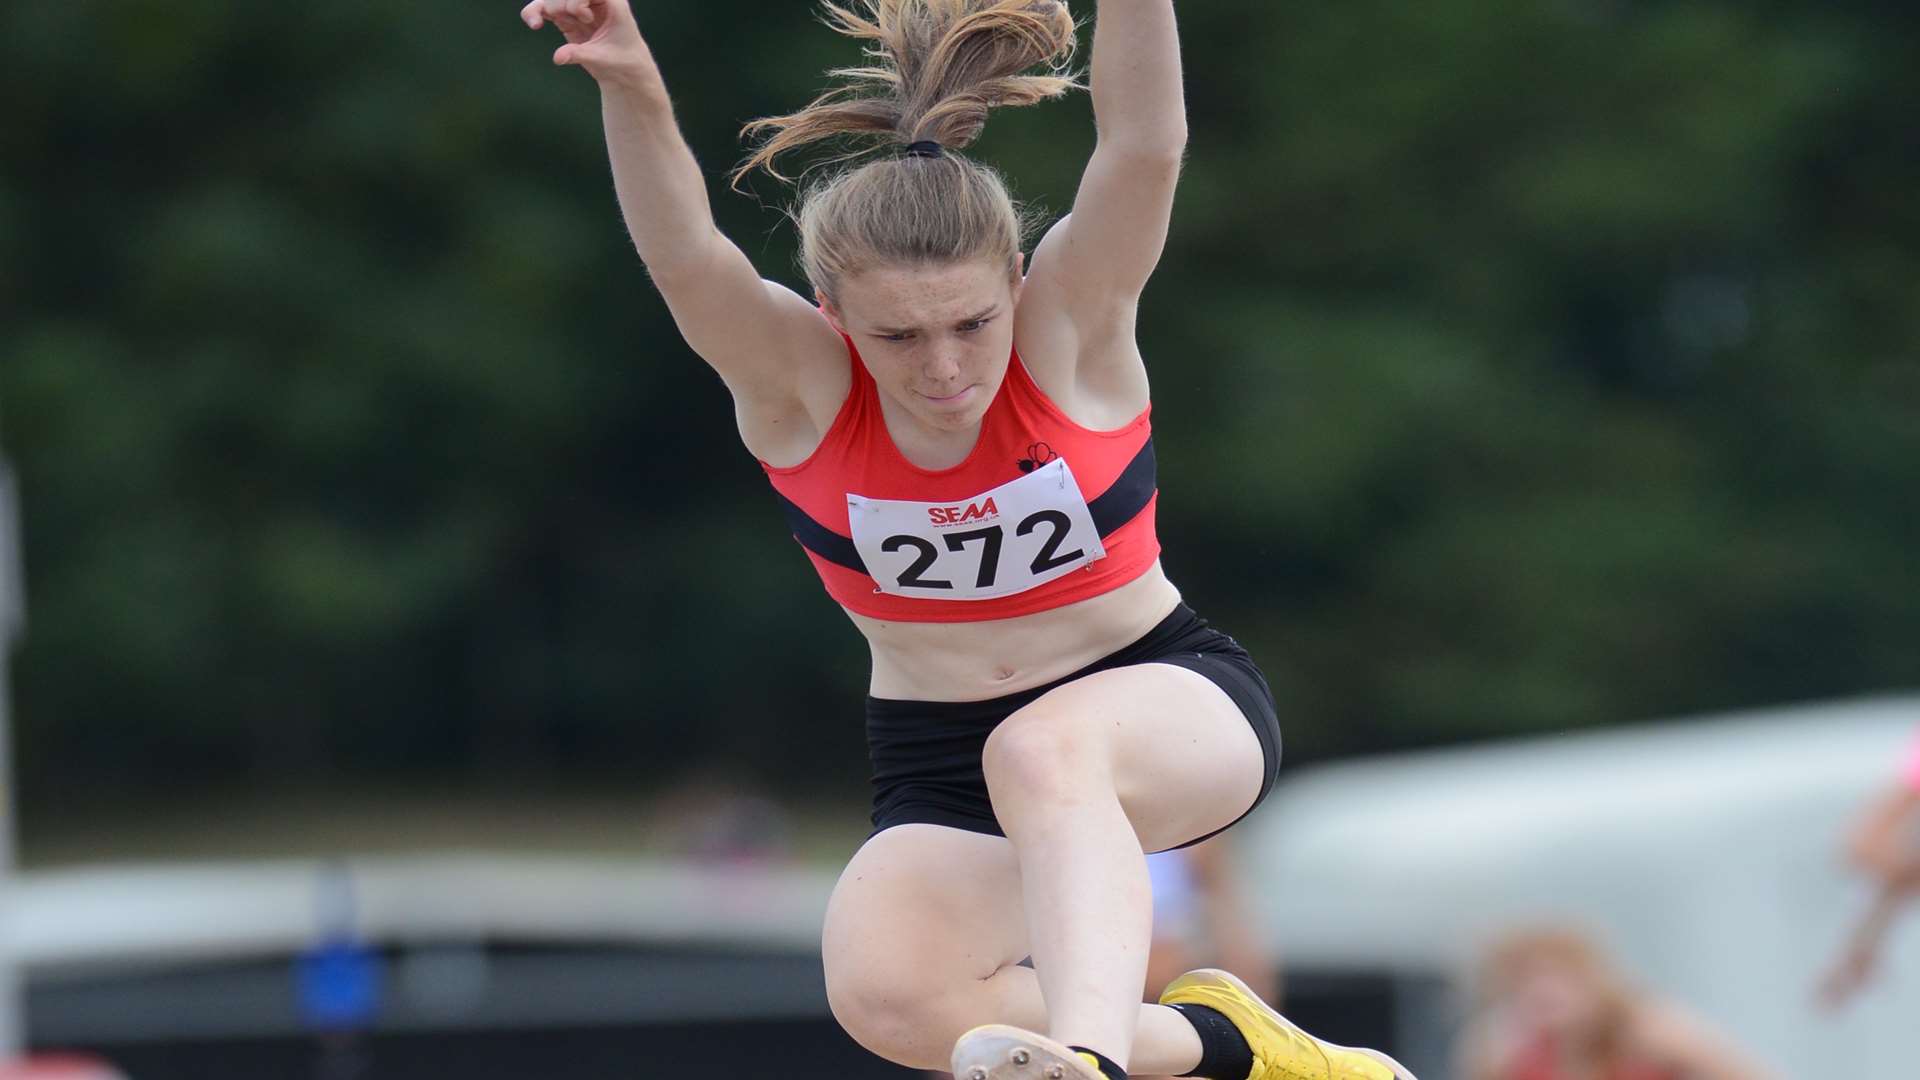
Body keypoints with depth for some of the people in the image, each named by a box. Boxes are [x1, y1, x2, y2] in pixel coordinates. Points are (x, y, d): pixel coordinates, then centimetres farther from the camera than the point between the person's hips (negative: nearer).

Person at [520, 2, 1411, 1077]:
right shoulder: (794, 381, -16)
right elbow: (684, 255, -35)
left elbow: (1146, 148, -34)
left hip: (1170, 706, -2)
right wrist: (634, 90, -54)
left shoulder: (1071, 326, -17)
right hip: (940, 774, 2)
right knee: (884, 993, -27)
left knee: (1039, 750, -38)